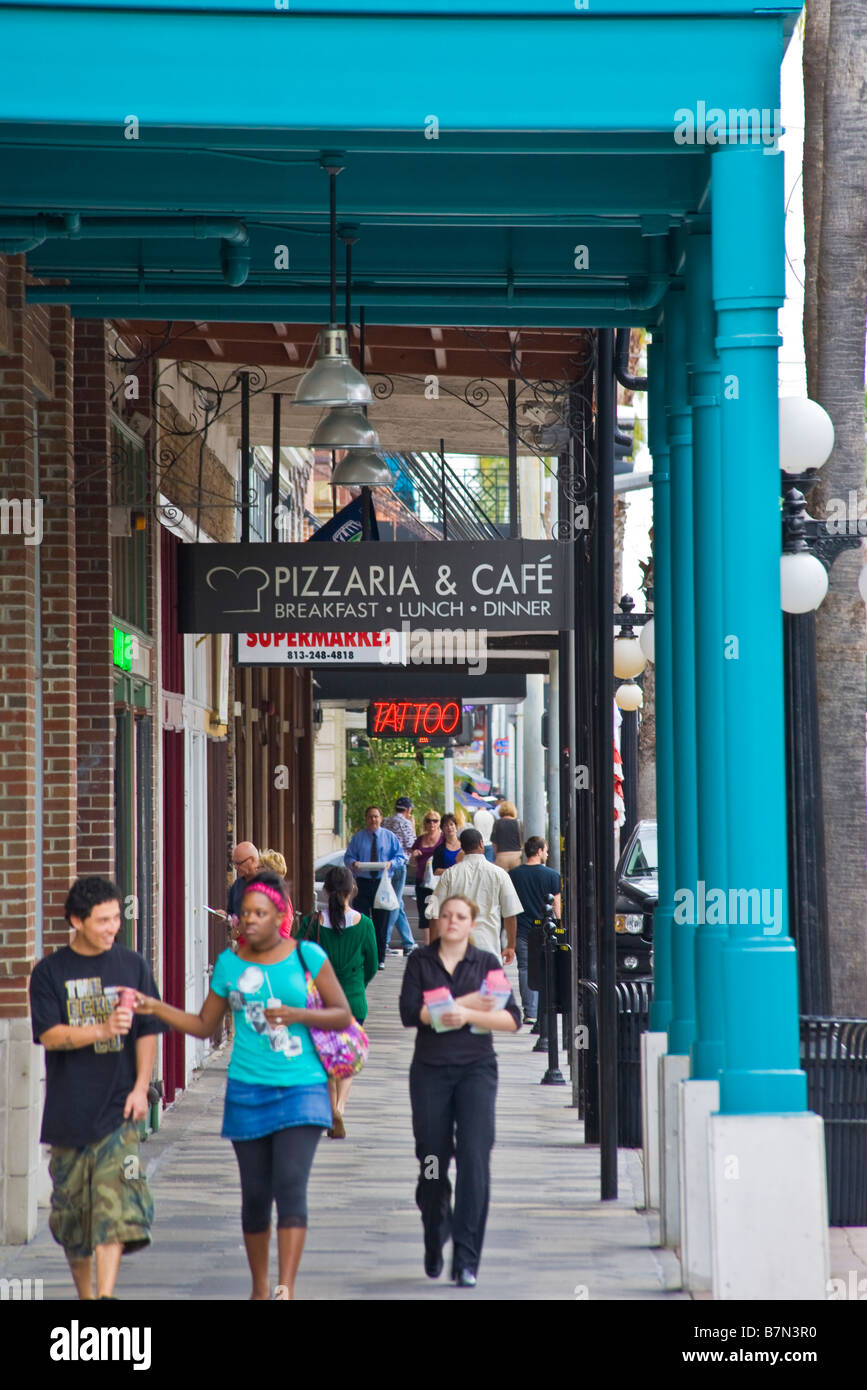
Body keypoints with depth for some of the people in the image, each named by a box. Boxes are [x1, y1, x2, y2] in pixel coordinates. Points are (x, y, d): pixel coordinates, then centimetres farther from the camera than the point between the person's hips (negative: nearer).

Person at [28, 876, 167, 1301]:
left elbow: (148, 1032, 8)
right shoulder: (50, 972, 2)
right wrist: (103, 1030, -21)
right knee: (72, 1206, 6)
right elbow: (49, 1035, -7)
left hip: (117, 1107, 0)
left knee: (115, 1201, -14)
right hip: (68, 1111, 1)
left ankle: (106, 1294, -19)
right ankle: (85, 1295, 22)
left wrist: (141, 1087, -4)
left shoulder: (132, 965, 6)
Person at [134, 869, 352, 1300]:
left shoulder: (307, 956, -2)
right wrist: (155, 1008, -1)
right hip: (247, 1090, 3)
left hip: (301, 1089, -3)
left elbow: (343, 1015, 0)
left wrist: (296, 1014, -15)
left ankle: (286, 1289, -18)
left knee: (290, 1186, -15)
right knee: (255, 1194, 7)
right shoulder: (229, 963, 5)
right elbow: (203, 1025, 11)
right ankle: (259, 1288, 22)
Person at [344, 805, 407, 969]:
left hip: (382, 882, 0)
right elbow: (348, 857, 8)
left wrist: (391, 863, -14)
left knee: (381, 922, 2)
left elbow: (401, 856, 7)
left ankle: (380, 959, 10)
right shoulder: (358, 837, 8)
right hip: (363, 883, 0)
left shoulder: (390, 837, 7)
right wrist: (353, 863, -15)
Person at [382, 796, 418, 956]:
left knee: (399, 906, 11)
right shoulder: (404, 823, -9)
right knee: (394, 905, -3)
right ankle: (383, 941, -6)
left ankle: (409, 943, 16)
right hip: (398, 865, -8)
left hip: (385, 865, 8)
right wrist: (413, 828, 5)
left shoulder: (386, 821, 13)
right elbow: (411, 846, -6)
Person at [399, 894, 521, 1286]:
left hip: (476, 1069, -1)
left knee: (474, 1160, -12)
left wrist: (468, 1015, -15)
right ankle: (434, 1243, 31)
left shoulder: (486, 963, 6)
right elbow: (410, 1012, -8)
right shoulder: (420, 961, 6)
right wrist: (464, 1002, -12)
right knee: (432, 1161, 5)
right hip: (430, 1070, 1)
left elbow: (512, 1019, -2)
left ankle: (466, 1260, -11)